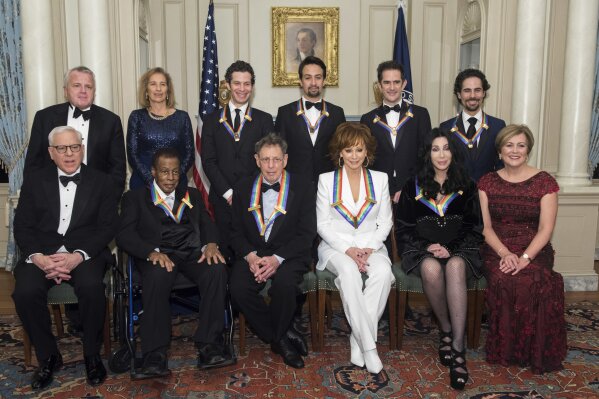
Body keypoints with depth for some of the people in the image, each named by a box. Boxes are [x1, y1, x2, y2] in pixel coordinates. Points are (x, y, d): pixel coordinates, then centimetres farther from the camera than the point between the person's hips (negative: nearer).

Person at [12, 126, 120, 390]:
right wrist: (37, 257, -14)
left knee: (91, 287, -33)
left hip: (86, 252, -2)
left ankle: (92, 355, -9)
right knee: (25, 292, -28)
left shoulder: (101, 182, 9)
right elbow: (22, 226, 7)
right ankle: (48, 356, -3)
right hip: (42, 253, 2)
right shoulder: (35, 182, 13)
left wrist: (78, 256, -16)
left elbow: (108, 226, 0)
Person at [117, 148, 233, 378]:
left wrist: (211, 243, -11)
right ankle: (155, 355, -32)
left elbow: (207, 223, 14)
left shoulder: (192, 195, 27)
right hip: (158, 255, -2)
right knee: (158, 276, -38)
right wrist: (152, 252, -17)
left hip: (193, 252, 2)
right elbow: (124, 235, 3)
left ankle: (209, 347, -29)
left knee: (217, 269, -31)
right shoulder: (135, 197, 17)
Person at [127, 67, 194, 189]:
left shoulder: (182, 117, 5)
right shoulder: (137, 117, 4)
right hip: (143, 183, 0)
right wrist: (152, 181, -14)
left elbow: (189, 154, 3)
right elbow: (132, 155, -1)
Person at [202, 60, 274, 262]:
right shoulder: (212, 120, 9)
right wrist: (228, 193, -7)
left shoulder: (264, 119, 8)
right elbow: (208, 161, 3)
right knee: (226, 252, 2)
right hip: (223, 199, 1)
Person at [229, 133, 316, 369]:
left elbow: (307, 232, -6)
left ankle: (278, 337, -4)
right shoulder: (243, 189, 9)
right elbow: (236, 232, 7)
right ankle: (284, 336, -7)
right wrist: (251, 256, -14)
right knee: (238, 287, -26)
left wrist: (277, 259, -18)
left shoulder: (302, 187, 1)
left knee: (284, 283, -34)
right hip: (253, 254, 3)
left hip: (289, 254, -2)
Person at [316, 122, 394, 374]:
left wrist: (368, 248, -10)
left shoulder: (380, 179, 11)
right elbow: (323, 224, 2)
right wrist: (347, 249, -13)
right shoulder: (326, 180, 7)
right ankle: (368, 344, -30)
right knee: (349, 271, -35)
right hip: (336, 247, -1)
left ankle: (358, 339, -23)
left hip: (371, 246, 2)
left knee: (383, 272, -32)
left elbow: (385, 221, 8)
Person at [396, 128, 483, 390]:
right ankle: (446, 330, -14)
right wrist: (427, 247, -10)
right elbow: (403, 228, 7)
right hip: (422, 250, 0)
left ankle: (458, 348, -37)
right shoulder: (413, 186, 9)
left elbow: (475, 228, 8)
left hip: (459, 250, 0)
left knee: (455, 266, -36)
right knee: (431, 269, -36)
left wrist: (451, 249, -9)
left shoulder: (466, 186, 11)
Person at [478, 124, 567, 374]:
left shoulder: (544, 182, 3)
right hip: (497, 251, 1)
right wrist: (505, 254, -14)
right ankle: (505, 350, -11)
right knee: (503, 281, -33)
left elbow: (545, 229, -4)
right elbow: (485, 226, 3)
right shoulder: (487, 182, 9)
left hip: (535, 251, -1)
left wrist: (525, 257, -19)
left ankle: (533, 352, -10)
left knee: (530, 282, -34)